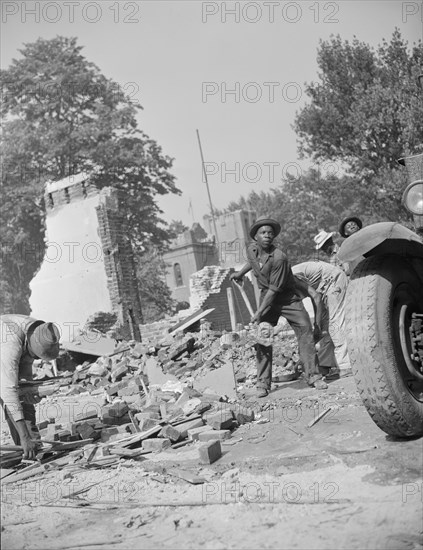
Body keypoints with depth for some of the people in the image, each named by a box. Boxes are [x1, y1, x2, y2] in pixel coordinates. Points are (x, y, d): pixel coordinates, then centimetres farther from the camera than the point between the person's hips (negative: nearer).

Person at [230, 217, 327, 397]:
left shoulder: (279, 257, -25)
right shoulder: (251, 249, -5)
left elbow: (274, 289, -23)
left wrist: (259, 312, -22)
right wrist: (241, 273, 26)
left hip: (287, 296, -4)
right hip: (266, 296, 4)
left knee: (305, 329, -13)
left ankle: (313, 376, -2)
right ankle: (263, 383, 2)